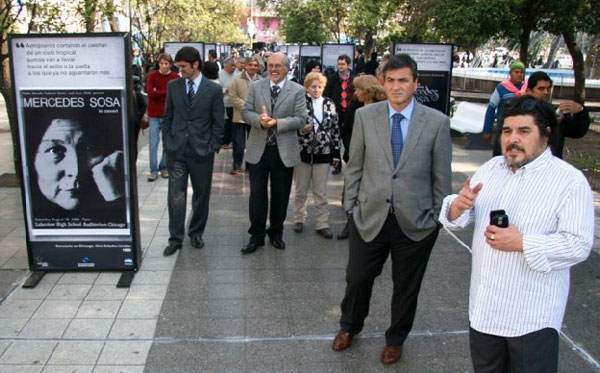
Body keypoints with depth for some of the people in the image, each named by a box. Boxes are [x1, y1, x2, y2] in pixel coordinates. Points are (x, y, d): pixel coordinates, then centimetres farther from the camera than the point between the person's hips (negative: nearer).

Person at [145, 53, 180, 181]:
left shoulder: (176, 77, -1)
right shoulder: (152, 75, 1)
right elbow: (150, 93, -10)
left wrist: (158, 93, -10)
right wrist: (167, 92, -13)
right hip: (154, 114, 0)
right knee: (153, 143, -2)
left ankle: (164, 168, 21)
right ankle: (153, 170, 4)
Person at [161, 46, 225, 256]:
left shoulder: (213, 89, -2)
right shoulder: (173, 86, 6)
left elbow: (218, 122, 0)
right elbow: (167, 117, 11)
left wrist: (213, 147, -5)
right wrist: (167, 142, 4)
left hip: (202, 151, -1)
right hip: (176, 150, 2)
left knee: (201, 195, 10)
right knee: (176, 196, 1)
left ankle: (196, 233, 27)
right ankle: (175, 238, 11)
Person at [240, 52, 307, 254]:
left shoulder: (297, 91, -1)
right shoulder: (255, 87, 4)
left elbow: (301, 119, -8)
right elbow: (246, 112, 1)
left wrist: (277, 122, -21)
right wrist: (259, 120, -20)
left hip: (284, 151, -1)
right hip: (258, 149, 1)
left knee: (280, 195, 11)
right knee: (257, 194, 5)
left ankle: (276, 233, 28)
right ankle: (256, 235, 17)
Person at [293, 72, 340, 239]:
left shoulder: (329, 104, 4)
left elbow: (335, 129, 6)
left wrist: (336, 153, 5)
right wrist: (300, 130, -22)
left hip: (323, 153, 2)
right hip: (302, 152, -1)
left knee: (321, 192, 7)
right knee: (301, 191, 12)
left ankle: (322, 224, 15)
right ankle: (299, 219, 29)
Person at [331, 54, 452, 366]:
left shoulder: (437, 122, -6)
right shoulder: (365, 116, -2)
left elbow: (442, 175, -1)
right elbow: (354, 167, 4)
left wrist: (438, 217, 1)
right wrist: (351, 206, 4)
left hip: (416, 221, 0)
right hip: (369, 216, 1)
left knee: (407, 286, 15)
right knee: (357, 278, 12)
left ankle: (395, 339, 41)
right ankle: (349, 327, 43)